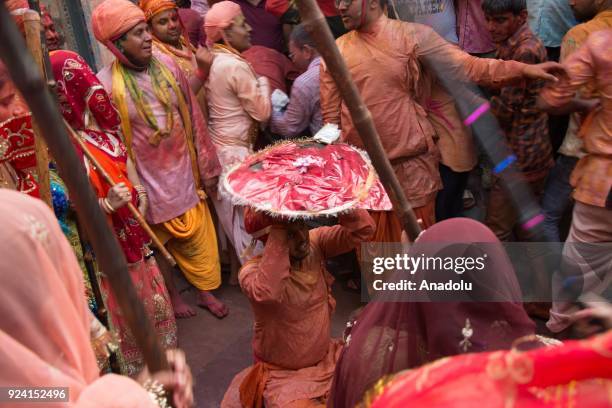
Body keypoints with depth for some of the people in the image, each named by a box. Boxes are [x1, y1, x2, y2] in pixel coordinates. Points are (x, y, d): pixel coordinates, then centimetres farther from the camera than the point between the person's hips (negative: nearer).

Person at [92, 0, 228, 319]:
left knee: (198, 237, 15)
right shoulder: (105, 85, -16)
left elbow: (193, 118, 3)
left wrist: (207, 167, 6)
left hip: (183, 173, 4)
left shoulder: (167, 66, -3)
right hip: (149, 182, -3)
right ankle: (172, 295, 40)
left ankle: (205, 290, 37)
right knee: (158, 242, 16)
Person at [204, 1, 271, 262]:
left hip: (219, 147, 9)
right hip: (236, 152, -9)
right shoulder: (236, 66, -20)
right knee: (247, 218, 5)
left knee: (229, 215, 19)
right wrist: (262, 83, 0)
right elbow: (262, 112, -14)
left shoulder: (212, 61, 6)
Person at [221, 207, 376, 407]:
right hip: (283, 374, -4)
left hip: (327, 359, 4)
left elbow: (364, 228, -19)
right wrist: (280, 230, -40)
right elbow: (266, 293, -45)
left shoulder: (315, 243, -9)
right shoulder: (252, 270, -21)